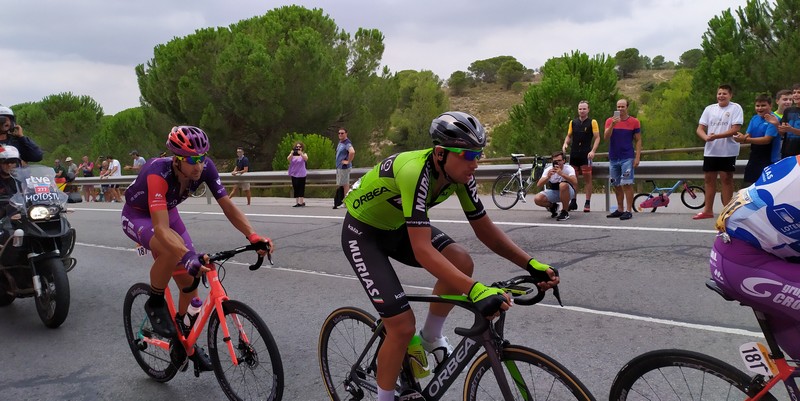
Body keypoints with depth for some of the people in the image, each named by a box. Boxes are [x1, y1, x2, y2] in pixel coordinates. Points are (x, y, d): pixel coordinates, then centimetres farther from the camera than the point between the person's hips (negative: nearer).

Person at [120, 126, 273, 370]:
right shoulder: (158, 174, -41)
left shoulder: (205, 168, -26)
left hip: (167, 212, 6)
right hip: (138, 216, -5)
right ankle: (155, 303, -11)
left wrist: (253, 236, -41)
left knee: (190, 281, 0)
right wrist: (189, 257, -65)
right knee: (173, 250, -39)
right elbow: (161, 229, -49)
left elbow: (227, 205, -25)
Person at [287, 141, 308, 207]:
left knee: (301, 188, -6)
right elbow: (288, 159, -12)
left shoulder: (304, 154, 3)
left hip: (301, 174, -2)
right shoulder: (292, 154, 8)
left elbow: (306, 158, -19)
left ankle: (301, 202, -5)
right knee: (295, 188, 2)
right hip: (294, 174, 2)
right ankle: (297, 202, 6)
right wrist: (291, 153, -31)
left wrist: (301, 154, -36)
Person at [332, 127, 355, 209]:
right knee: (339, 185, 14)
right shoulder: (340, 143, 15)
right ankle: (337, 203, 21)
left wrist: (348, 161, -24)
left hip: (344, 167, -10)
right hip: (338, 166, 10)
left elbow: (352, 152, -35)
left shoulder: (347, 143, -16)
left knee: (345, 184, -5)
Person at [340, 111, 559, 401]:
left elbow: (484, 228, -8)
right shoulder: (415, 172, -38)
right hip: (363, 232, -7)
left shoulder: (459, 173, -16)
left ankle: (431, 337, 7)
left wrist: (531, 264, -20)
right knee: (403, 326, -15)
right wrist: (476, 291, -53)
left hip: (398, 225, 7)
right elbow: (422, 250, -44)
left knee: (461, 262, -18)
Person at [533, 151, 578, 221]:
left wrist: (562, 174, -47)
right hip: (553, 192, 3)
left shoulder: (569, 168, -18)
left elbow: (575, 182, -37)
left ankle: (565, 212, -20)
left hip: (567, 192, -3)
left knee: (563, 185, -38)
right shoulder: (548, 170, -11)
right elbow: (538, 184, -20)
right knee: (537, 199, -24)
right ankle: (553, 206, 11)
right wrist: (548, 177, -38)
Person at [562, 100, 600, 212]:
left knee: (587, 178, -3)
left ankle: (587, 203, 2)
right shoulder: (573, 122, 12)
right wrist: (565, 144, -2)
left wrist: (593, 151, -16)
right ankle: (573, 202, 17)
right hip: (574, 154, 4)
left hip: (586, 155, -4)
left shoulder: (592, 122, 0)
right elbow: (569, 136, 19)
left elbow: (597, 137, -3)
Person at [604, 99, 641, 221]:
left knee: (627, 184, -8)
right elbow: (606, 137, -7)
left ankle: (628, 211, -6)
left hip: (627, 158, -3)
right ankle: (620, 209, 19)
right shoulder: (610, 121, 5)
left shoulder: (634, 122, 0)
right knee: (616, 185, 10)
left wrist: (637, 157, -6)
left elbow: (638, 140, 2)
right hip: (613, 158, 3)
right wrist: (612, 125, -22)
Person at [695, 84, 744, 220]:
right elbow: (700, 128, 6)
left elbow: (735, 129, -14)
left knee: (726, 179, 0)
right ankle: (708, 210, 16)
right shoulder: (709, 109, 10)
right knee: (709, 179, 8)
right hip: (710, 151, 5)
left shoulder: (735, 108, -4)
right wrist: (706, 137, -15)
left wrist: (716, 136, -22)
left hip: (728, 151, -5)